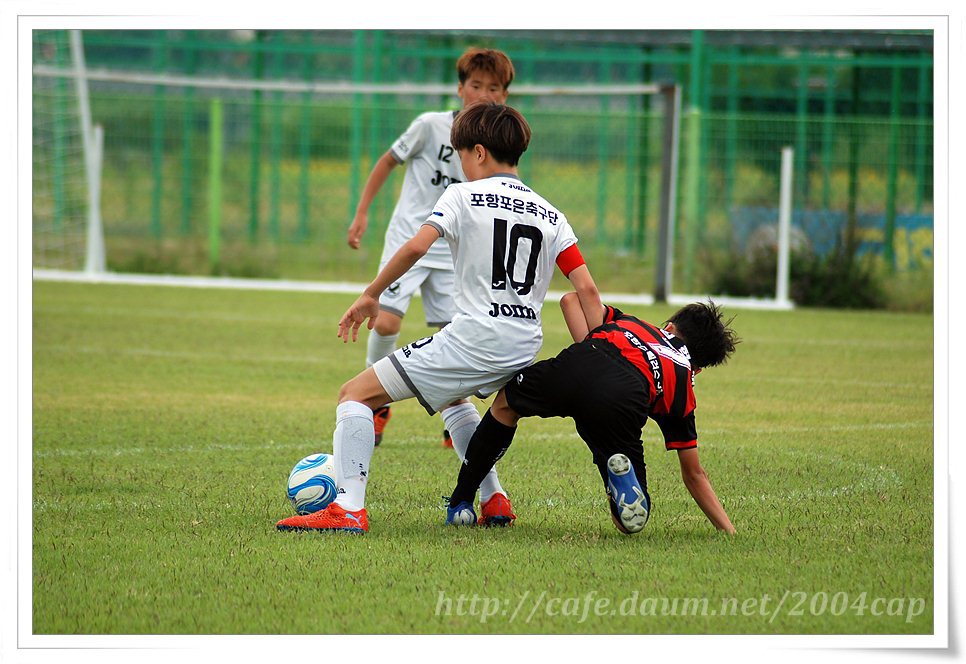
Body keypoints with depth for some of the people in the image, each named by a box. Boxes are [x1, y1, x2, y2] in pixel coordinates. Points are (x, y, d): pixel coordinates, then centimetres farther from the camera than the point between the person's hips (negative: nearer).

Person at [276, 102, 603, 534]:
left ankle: (348, 508, -16)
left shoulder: (463, 195, 0)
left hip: (473, 338, -7)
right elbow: (587, 290, 7)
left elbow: (417, 246, -17)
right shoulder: (551, 216, 14)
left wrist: (371, 295, -6)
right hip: (524, 350, 7)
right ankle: (494, 502, 32)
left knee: (356, 394, -1)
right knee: (451, 398, 39)